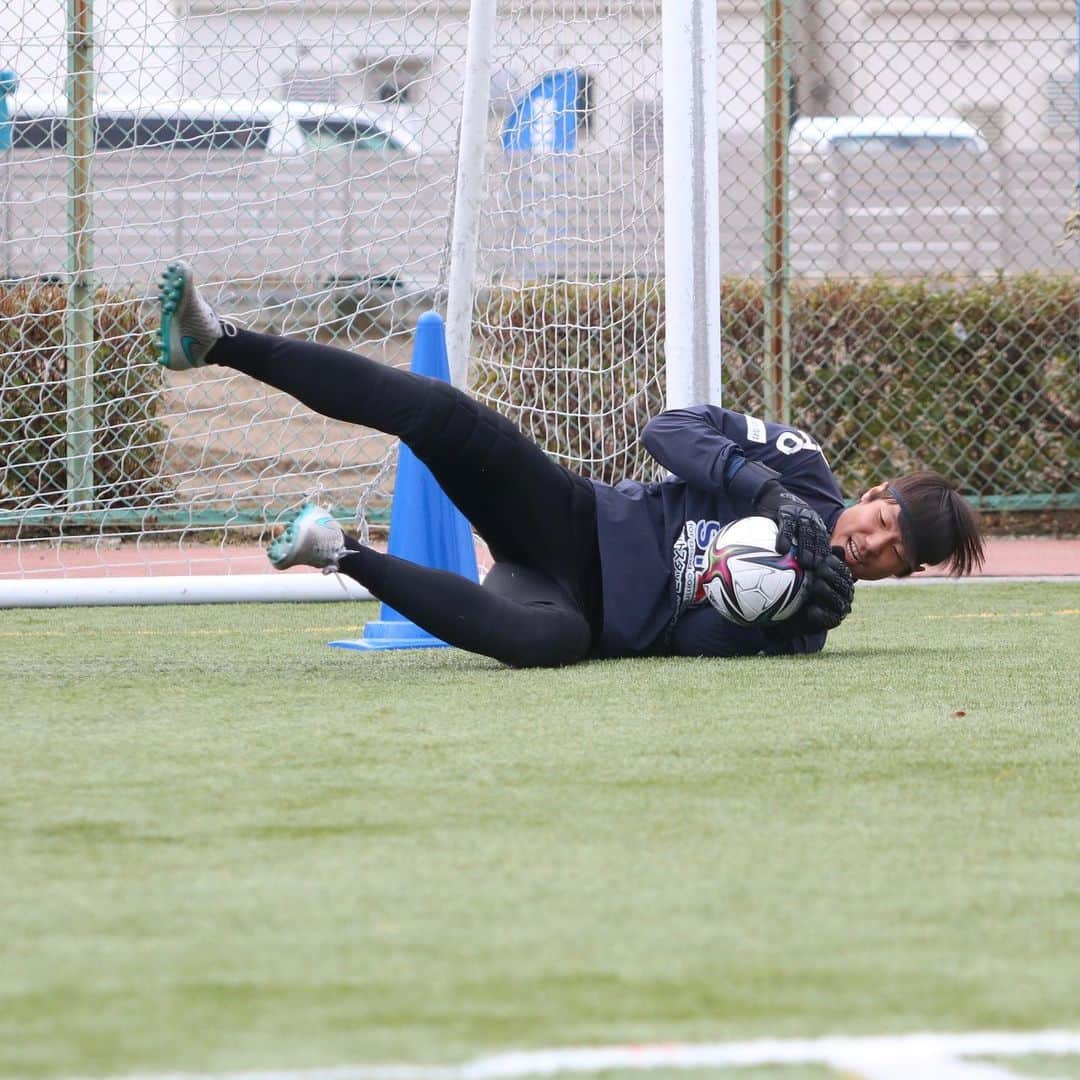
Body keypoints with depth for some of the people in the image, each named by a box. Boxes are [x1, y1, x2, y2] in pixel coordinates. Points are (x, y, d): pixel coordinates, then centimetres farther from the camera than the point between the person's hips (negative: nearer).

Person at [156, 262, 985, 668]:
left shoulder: (807, 615, 0)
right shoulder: (807, 475, 4)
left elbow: (697, 640, -16)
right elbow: (674, 432, -4)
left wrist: (809, 612, -28)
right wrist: (766, 491, -18)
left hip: (596, 614, -2)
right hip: (575, 518, 2)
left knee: (546, 636, -42)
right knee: (444, 416, -24)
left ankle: (345, 556, -27)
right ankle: (219, 343, -26)